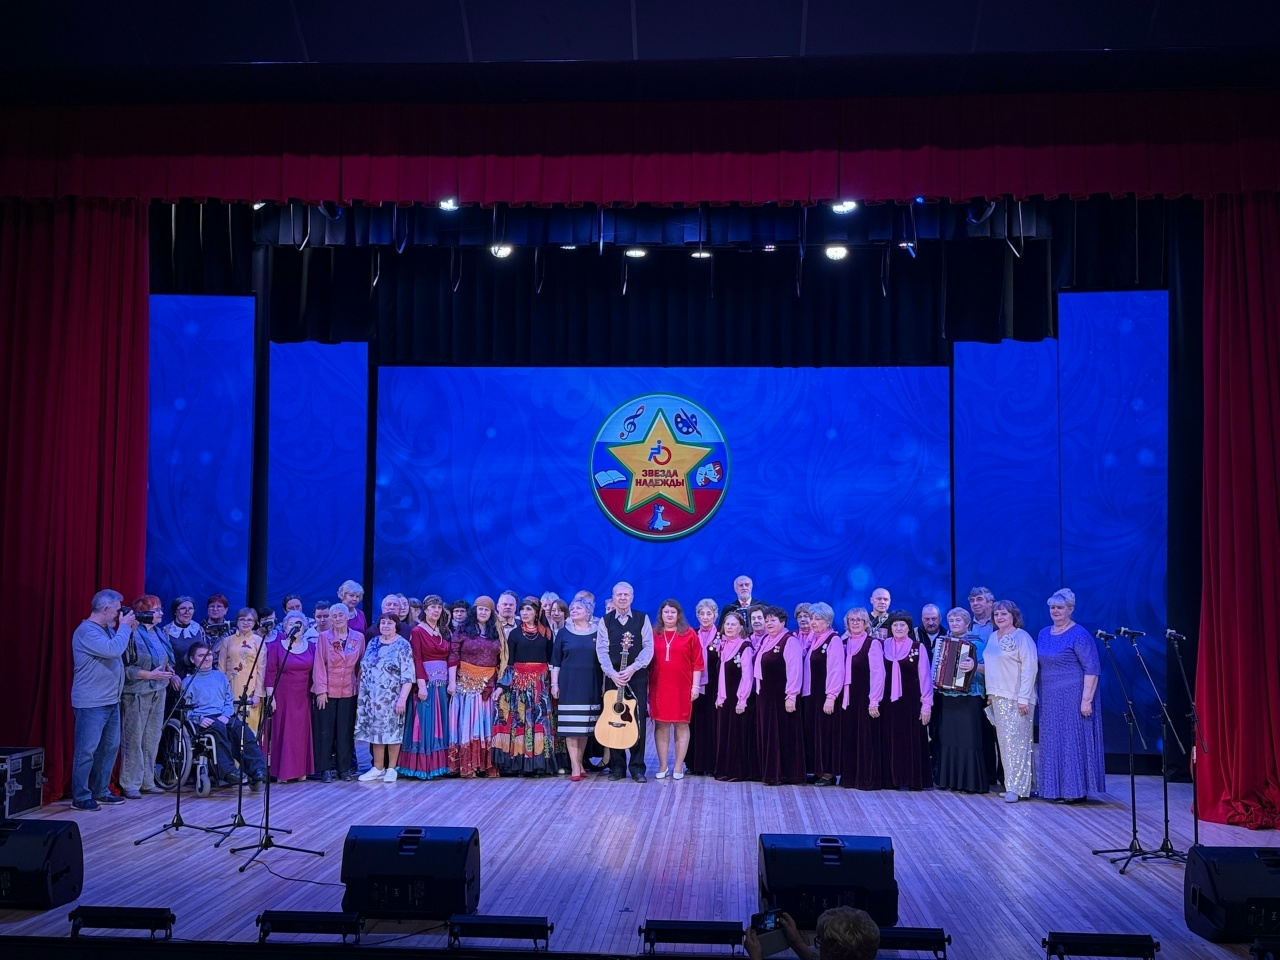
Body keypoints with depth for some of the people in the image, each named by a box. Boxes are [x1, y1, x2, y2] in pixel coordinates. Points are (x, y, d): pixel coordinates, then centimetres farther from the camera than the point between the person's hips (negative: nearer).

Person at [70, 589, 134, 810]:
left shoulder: (107, 629, 14)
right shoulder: (86, 631, -16)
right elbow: (113, 650, -27)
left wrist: (128, 630, 8)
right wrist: (124, 626, -14)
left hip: (111, 701, 10)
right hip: (91, 703, -10)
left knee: (110, 747, 14)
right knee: (87, 750, -5)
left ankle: (101, 791, 23)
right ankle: (80, 797, 1)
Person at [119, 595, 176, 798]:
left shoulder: (158, 633, 12)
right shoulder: (132, 635, -12)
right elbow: (125, 668, -17)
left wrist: (168, 670, 5)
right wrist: (150, 675, -20)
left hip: (157, 693, 8)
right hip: (136, 694, -8)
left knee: (152, 740, 11)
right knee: (133, 740, -3)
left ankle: (147, 782, 20)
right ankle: (129, 785, 3)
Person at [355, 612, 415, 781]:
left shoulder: (403, 645, -7)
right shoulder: (373, 643, 9)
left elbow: (408, 676, -12)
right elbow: (364, 670, 14)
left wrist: (402, 698, -19)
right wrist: (361, 694, 9)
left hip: (392, 699, -5)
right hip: (372, 698, 5)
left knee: (392, 731, 2)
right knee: (375, 731, 8)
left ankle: (391, 769, 12)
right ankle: (377, 768, 17)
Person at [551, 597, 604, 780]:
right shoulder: (563, 632, 5)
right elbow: (555, 660, 5)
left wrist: (604, 683, 2)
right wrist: (554, 684, -1)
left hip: (591, 684, 1)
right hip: (569, 683, -1)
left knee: (586, 726, 5)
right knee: (571, 725, -6)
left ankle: (579, 762, 16)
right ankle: (575, 767, -4)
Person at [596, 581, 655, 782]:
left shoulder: (642, 619, 4)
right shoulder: (605, 621, 7)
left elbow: (648, 647, -3)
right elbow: (602, 650, -1)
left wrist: (632, 668, -16)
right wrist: (612, 673, -14)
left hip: (637, 675, -1)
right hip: (613, 676, 1)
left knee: (638, 719, -4)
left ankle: (637, 767, 2)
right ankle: (617, 766, 9)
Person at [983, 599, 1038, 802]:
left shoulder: (1021, 636, -9)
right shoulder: (993, 637, 15)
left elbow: (1029, 668, -15)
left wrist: (1024, 698, -18)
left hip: (1016, 698, -7)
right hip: (998, 697, 8)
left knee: (1016, 741, -8)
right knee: (1004, 741, 8)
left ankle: (1016, 787, -5)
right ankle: (1011, 784, 15)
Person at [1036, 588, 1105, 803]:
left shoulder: (1079, 635, -11)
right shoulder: (1044, 634, 11)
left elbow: (1092, 668, -15)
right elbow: (1039, 665, 19)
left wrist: (1087, 699, -20)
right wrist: (1039, 694, 16)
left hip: (1072, 698, -8)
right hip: (1050, 700, 8)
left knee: (1073, 741, -4)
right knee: (1052, 743, 10)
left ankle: (1076, 791, 3)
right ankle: (1055, 789, 17)